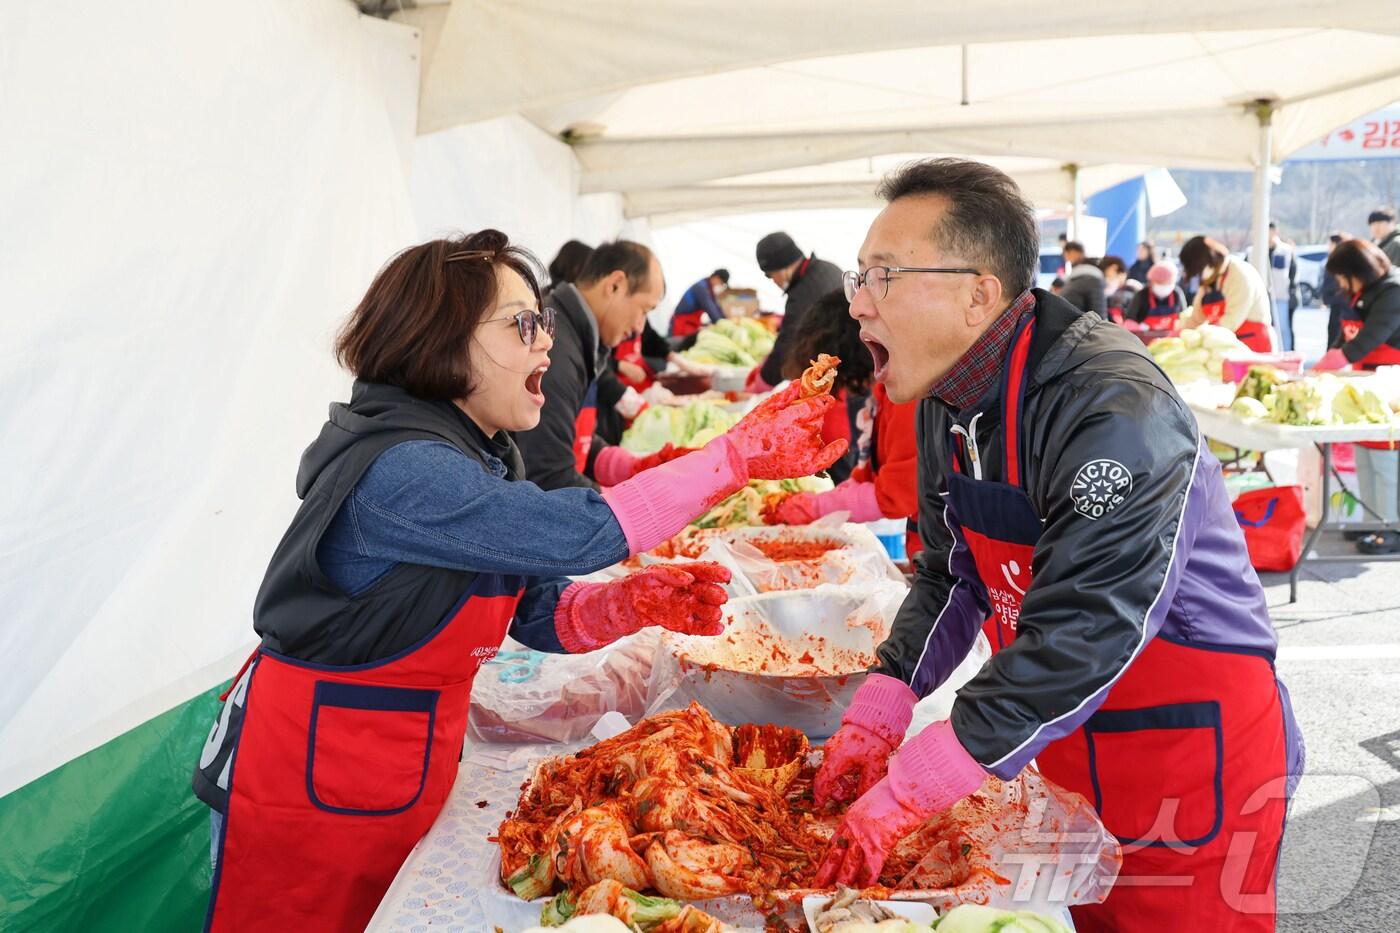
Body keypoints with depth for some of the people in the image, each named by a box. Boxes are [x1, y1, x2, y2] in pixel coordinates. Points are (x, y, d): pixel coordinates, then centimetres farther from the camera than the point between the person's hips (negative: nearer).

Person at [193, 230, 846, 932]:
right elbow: (582, 530, -31)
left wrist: (633, 604, -17)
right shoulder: (398, 473, -26)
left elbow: (542, 608, 4)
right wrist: (744, 453, -27)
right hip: (306, 789, -8)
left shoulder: (478, 454, 5)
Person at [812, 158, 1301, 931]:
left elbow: (1082, 635, -34)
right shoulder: (947, 404, 0)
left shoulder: (1111, 407, -28)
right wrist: (873, 719, -9)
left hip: (1192, 756, -7)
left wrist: (903, 792, -33)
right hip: (1064, 752, 8)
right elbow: (950, 579, 6)